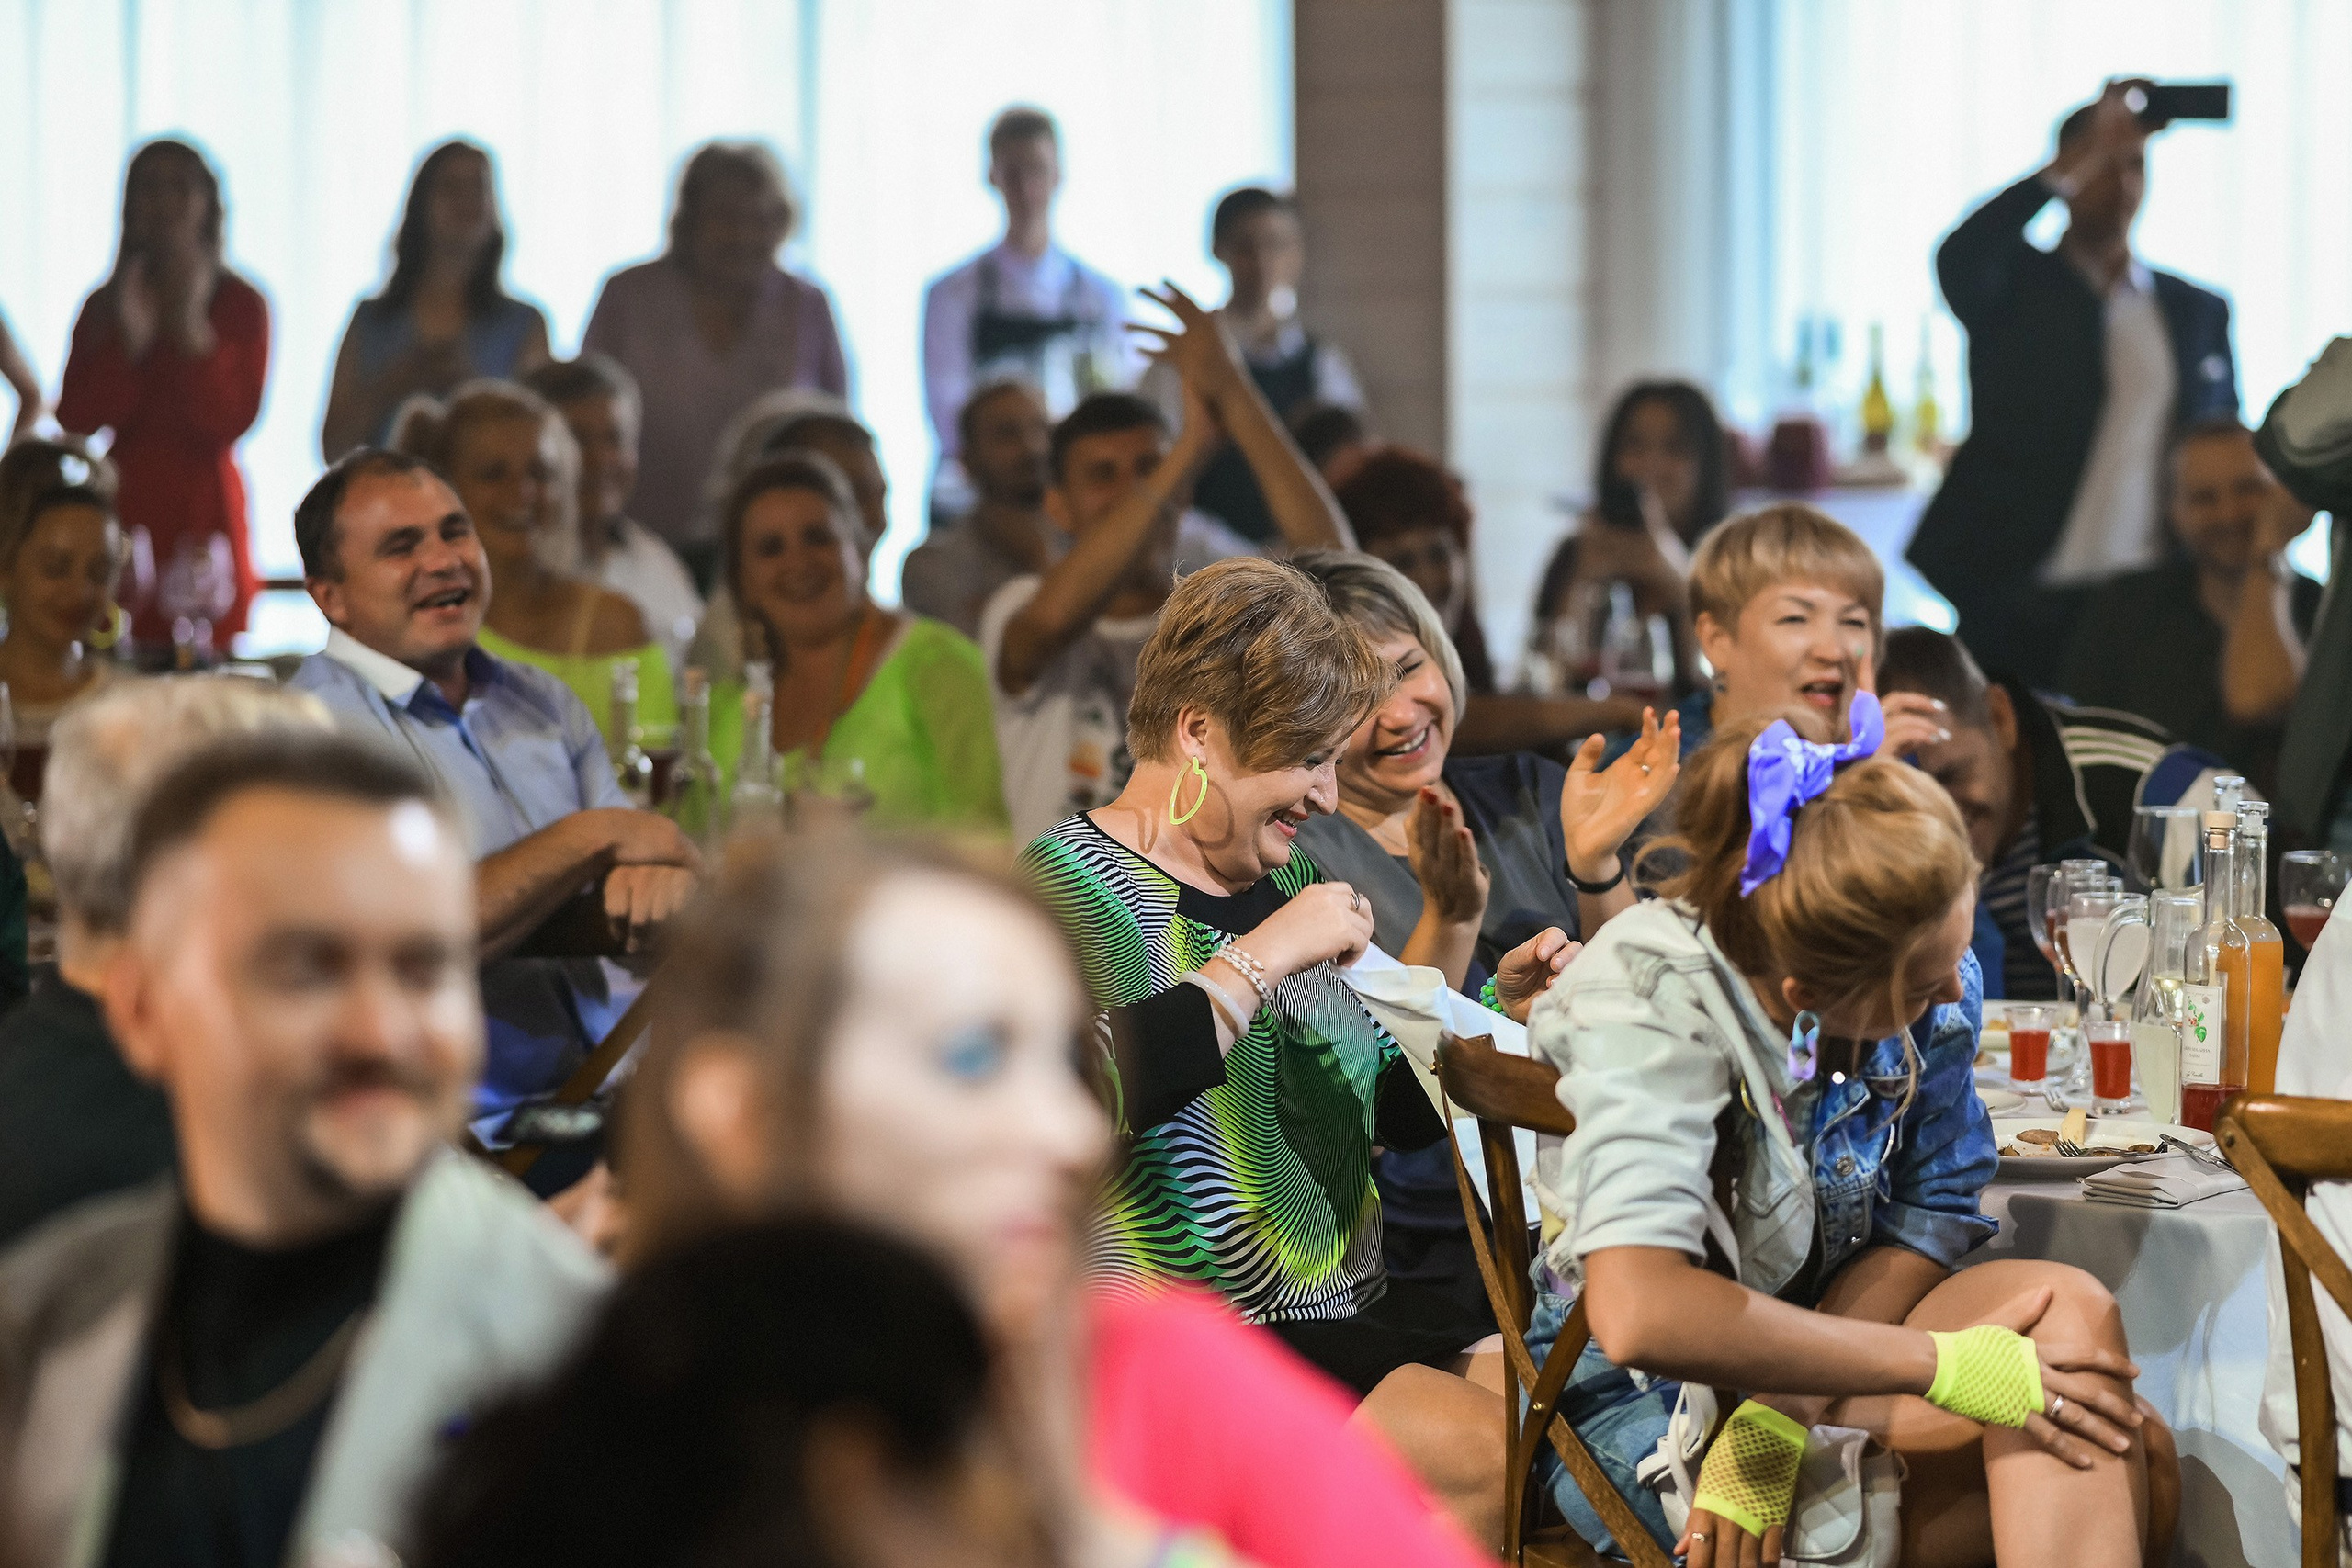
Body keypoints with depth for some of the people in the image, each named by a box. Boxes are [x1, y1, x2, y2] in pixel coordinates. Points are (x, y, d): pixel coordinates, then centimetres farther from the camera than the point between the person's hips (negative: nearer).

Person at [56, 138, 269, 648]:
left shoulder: (239, 304, 5)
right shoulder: (104, 306, 12)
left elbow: (232, 420, -6)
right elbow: (75, 419, 1)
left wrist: (191, 327, -13)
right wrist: (131, 338, -9)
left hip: (204, 512, -2)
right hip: (123, 509, 2)